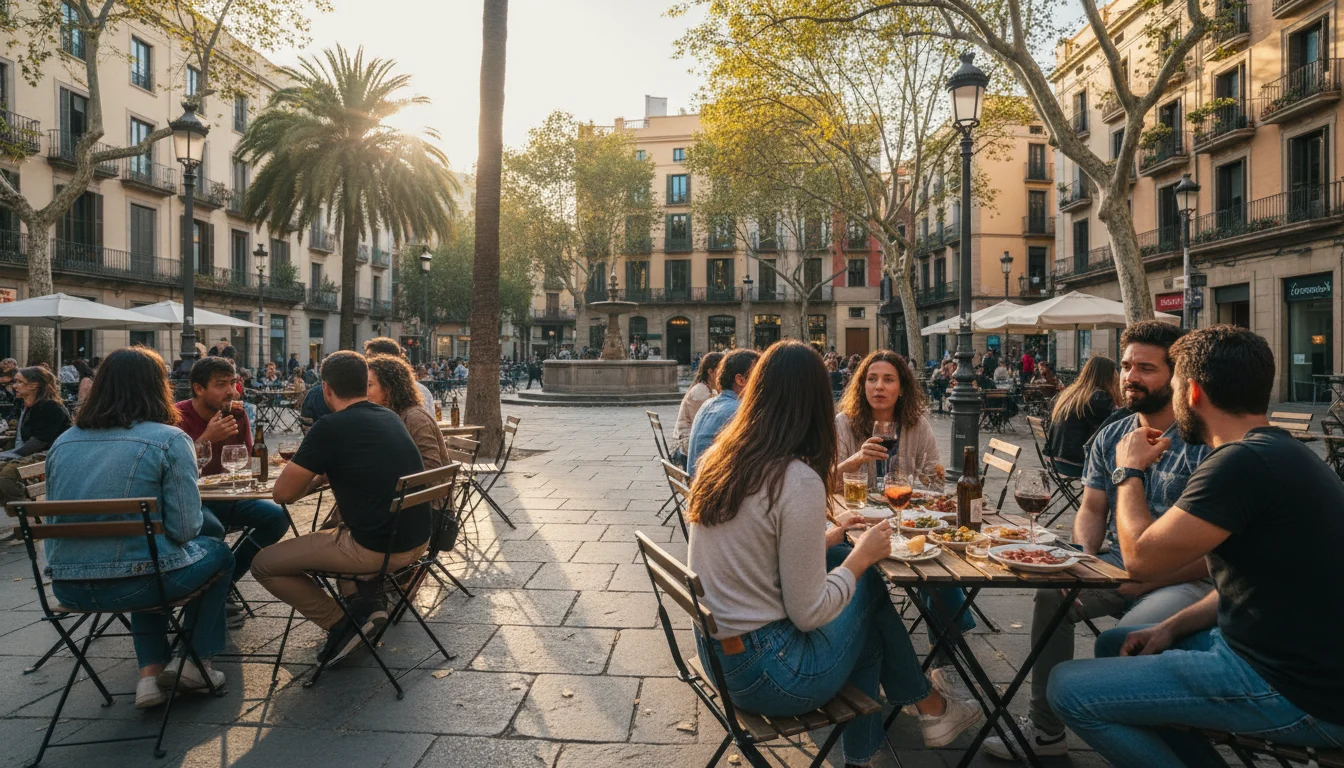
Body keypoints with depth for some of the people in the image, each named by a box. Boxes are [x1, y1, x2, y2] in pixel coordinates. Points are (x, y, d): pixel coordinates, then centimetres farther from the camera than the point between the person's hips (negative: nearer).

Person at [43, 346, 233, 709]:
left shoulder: (63, 442, 6)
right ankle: (197, 665, 29)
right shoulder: (169, 440, -11)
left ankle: (152, 674, 29)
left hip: (67, 588, 6)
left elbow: (55, 524, 16)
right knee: (218, 553, 25)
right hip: (134, 583, -6)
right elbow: (185, 529, -13)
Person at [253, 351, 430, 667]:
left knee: (264, 565, 9)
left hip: (377, 550, -8)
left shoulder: (329, 427, -14)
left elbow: (282, 494, -9)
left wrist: (313, 478, 10)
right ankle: (364, 605, 23)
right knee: (329, 530, 36)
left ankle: (342, 623, 7)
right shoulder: (391, 417, 8)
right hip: (416, 539, 8)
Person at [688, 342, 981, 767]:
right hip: (765, 674, -7)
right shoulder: (799, 481, -22)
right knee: (870, 585, 9)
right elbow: (808, 614, -18)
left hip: (714, 650, 7)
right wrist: (861, 557, -3)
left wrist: (825, 539, 17)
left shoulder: (719, 460, 0)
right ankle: (930, 707, 32)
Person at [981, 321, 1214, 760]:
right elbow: (1092, 511, 13)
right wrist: (1083, 561, -7)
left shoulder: (1202, 444, -14)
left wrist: (1142, 583, -22)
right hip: (1117, 567, 7)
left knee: (1128, 635, -32)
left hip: (1186, 579, -6)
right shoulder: (1111, 437, 8)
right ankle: (1045, 731, 0)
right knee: (1051, 595, -14)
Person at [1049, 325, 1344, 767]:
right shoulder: (1280, 451, 10)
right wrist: (1173, 627, 5)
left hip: (1297, 696, -10)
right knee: (1114, 645, 21)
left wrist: (1131, 471, -5)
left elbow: (1143, 558, -20)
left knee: (1070, 689, -11)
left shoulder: (1245, 463, -24)